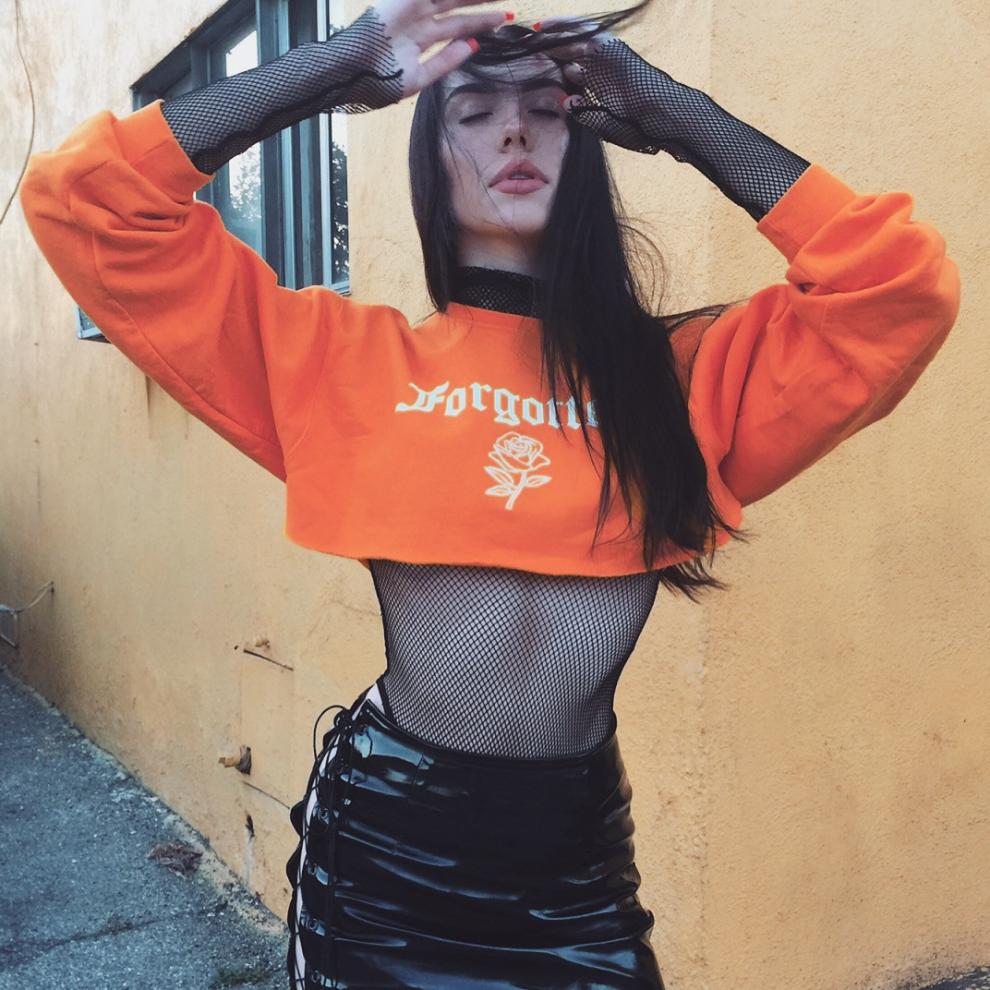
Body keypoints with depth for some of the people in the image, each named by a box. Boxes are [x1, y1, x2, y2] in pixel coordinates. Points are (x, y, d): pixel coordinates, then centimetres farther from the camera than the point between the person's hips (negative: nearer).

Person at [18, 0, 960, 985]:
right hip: (383, 837, 0)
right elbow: (87, 203, -4)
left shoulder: (683, 372, 2)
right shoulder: (341, 356, -2)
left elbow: (900, 286, -7)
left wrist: (668, 109, -2)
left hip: (580, 852, 1)